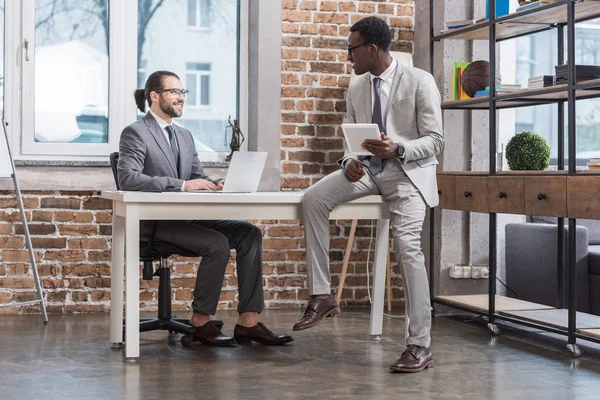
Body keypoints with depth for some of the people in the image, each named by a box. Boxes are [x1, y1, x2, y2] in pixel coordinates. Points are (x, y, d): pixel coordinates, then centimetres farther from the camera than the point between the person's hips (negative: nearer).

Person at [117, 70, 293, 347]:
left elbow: (197, 176, 19)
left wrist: (215, 185, -7)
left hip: (189, 217, 8)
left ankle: (248, 321, -14)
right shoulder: (135, 133, -5)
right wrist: (182, 185, -25)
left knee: (249, 233, -12)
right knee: (217, 244, -28)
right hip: (155, 223, -8)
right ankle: (201, 322, -13)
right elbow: (128, 178, -20)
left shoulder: (185, 136, 21)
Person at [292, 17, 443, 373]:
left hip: (408, 170, -6)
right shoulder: (357, 87, 9)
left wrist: (398, 149, -29)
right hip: (368, 168, 6)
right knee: (314, 198, -17)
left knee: (408, 247, -22)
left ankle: (420, 346, -13)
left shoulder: (420, 82, -9)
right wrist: (349, 161, -11)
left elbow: (435, 141, -10)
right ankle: (322, 296, -11)